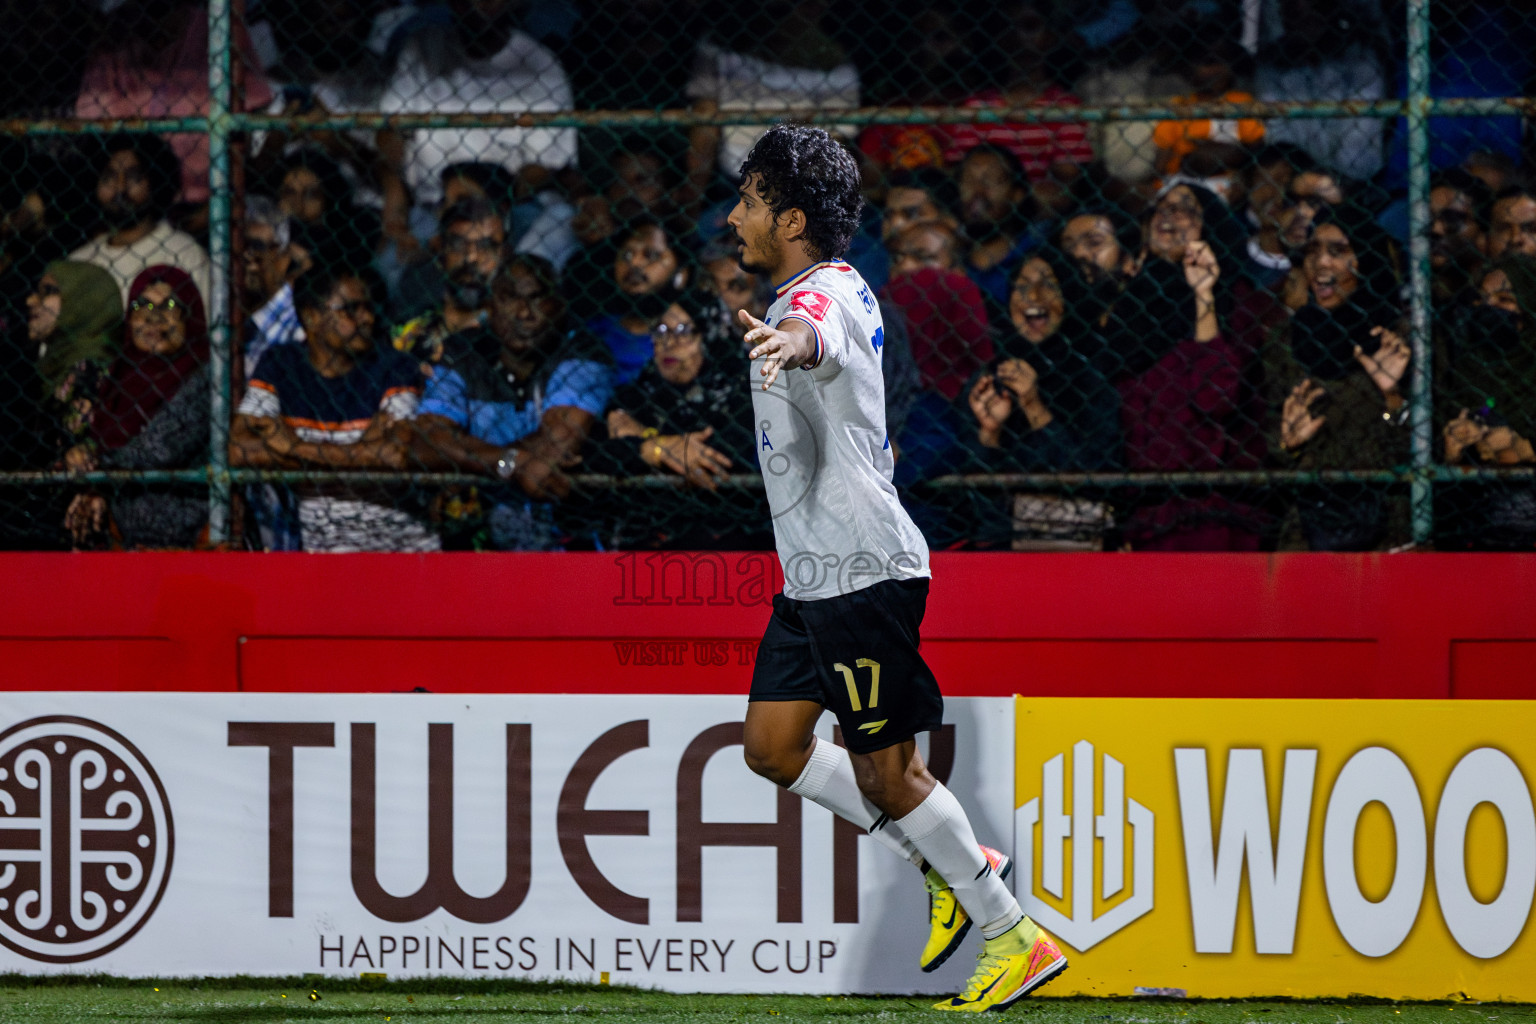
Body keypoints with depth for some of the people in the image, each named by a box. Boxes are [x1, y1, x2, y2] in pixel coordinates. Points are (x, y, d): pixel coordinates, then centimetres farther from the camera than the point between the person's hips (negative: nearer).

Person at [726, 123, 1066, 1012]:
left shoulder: (821, 294, -18)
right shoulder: (839, 287, 14)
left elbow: (814, 333, -44)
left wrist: (789, 342, -66)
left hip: (865, 568, -10)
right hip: (813, 572, 10)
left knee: (884, 773, -5)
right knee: (772, 745, 7)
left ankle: (1018, 937, 5)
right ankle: (952, 864, 16)